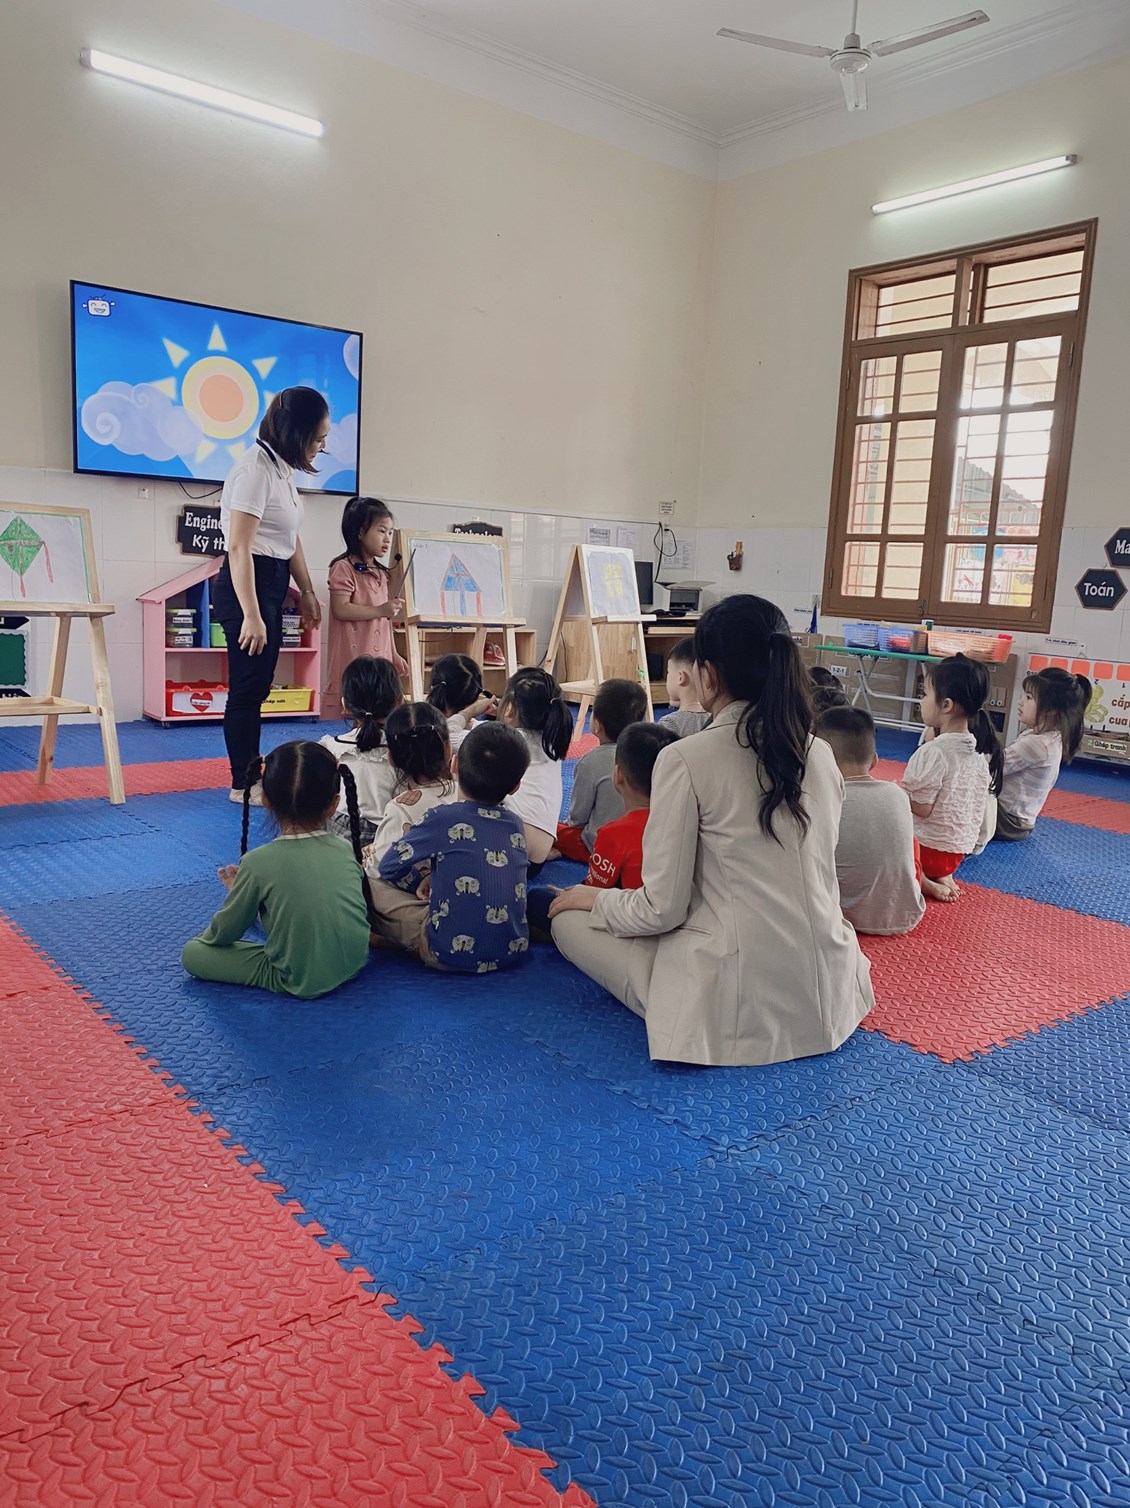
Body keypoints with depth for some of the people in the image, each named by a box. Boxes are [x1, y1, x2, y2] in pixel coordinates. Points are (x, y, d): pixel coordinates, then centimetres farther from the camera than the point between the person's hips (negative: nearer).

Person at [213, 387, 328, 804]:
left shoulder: (283, 468, 12)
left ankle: (250, 777, 21)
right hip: (247, 583, -9)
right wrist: (251, 615, -24)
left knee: (257, 687, 13)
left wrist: (307, 591, 22)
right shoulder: (255, 469, -16)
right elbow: (239, 548, -21)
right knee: (247, 688, -4)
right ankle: (243, 784, 6)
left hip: (272, 585, 9)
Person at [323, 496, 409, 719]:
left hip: (379, 659, 8)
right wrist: (380, 610, -18)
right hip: (352, 659, -7)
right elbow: (340, 610, -16)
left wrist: (393, 655, 20)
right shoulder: (344, 568, -6)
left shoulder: (383, 574, 18)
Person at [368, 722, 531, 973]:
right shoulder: (516, 825, 6)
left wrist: (422, 883, 22)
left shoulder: (443, 819, -8)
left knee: (367, 887, 3)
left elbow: (390, 866, 3)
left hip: (455, 953, -6)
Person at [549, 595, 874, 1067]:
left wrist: (595, 898, 8)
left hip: (737, 1006, -7)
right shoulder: (820, 755, 2)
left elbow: (662, 909, -13)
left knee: (569, 920, 9)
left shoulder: (686, 759, -16)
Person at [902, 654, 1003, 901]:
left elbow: (920, 807, -23)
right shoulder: (981, 748, 1)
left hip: (927, 847, -8)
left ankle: (921, 881, -5)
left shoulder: (933, 752, -24)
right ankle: (941, 876, 7)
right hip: (959, 849, 8)